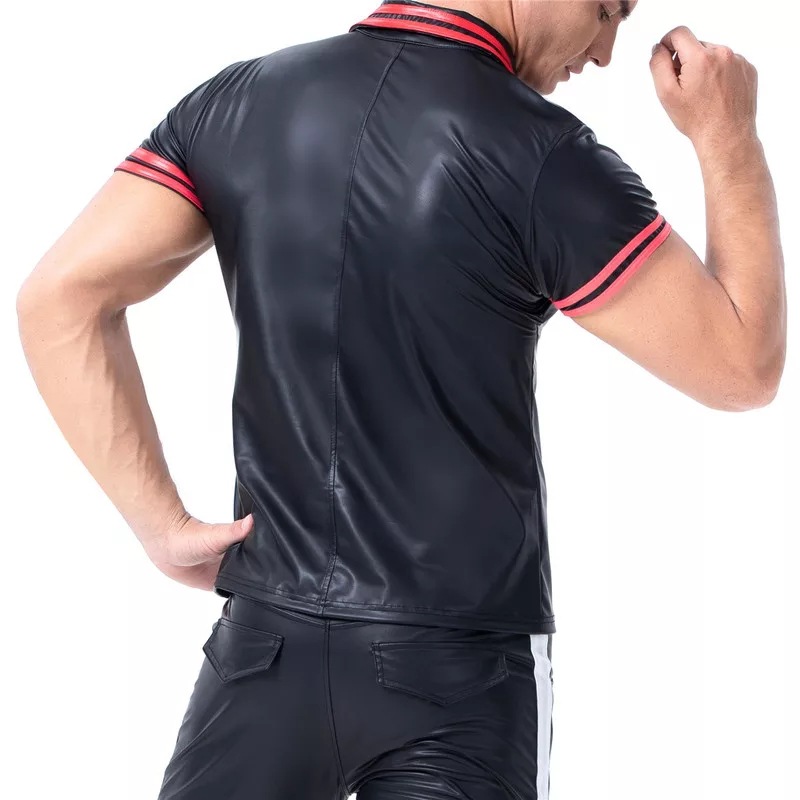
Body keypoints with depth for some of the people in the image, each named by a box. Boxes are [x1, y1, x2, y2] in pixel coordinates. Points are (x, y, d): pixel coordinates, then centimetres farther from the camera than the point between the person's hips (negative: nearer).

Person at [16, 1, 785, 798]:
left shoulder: (236, 101, 0)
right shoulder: (540, 155, -13)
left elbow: (59, 297, -5)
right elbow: (742, 367, -6)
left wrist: (164, 525, -2)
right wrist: (728, 135, 3)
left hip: (267, 640, 4)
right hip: (457, 664, -4)